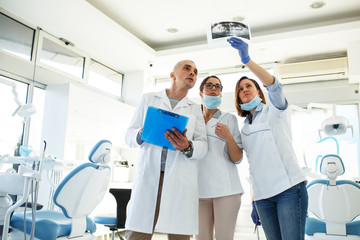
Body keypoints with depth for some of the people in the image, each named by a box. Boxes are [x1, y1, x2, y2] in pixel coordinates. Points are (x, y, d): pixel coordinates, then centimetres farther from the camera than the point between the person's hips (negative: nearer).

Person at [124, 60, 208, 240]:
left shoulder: (195, 110, 21)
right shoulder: (148, 99, 21)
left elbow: (202, 146, 9)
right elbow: (129, 135, 15)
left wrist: (187, 147, -14)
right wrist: (141, 134, -9)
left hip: (180, 180, 1)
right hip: (147, 175, 0)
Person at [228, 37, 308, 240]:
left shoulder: (275, 110, 4)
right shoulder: (244, 129, 18)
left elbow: (274, 86, -19)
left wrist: (246, 59, -31)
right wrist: (254, 200, 13)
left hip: (289, 187, -5)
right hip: (262, 195, 5)